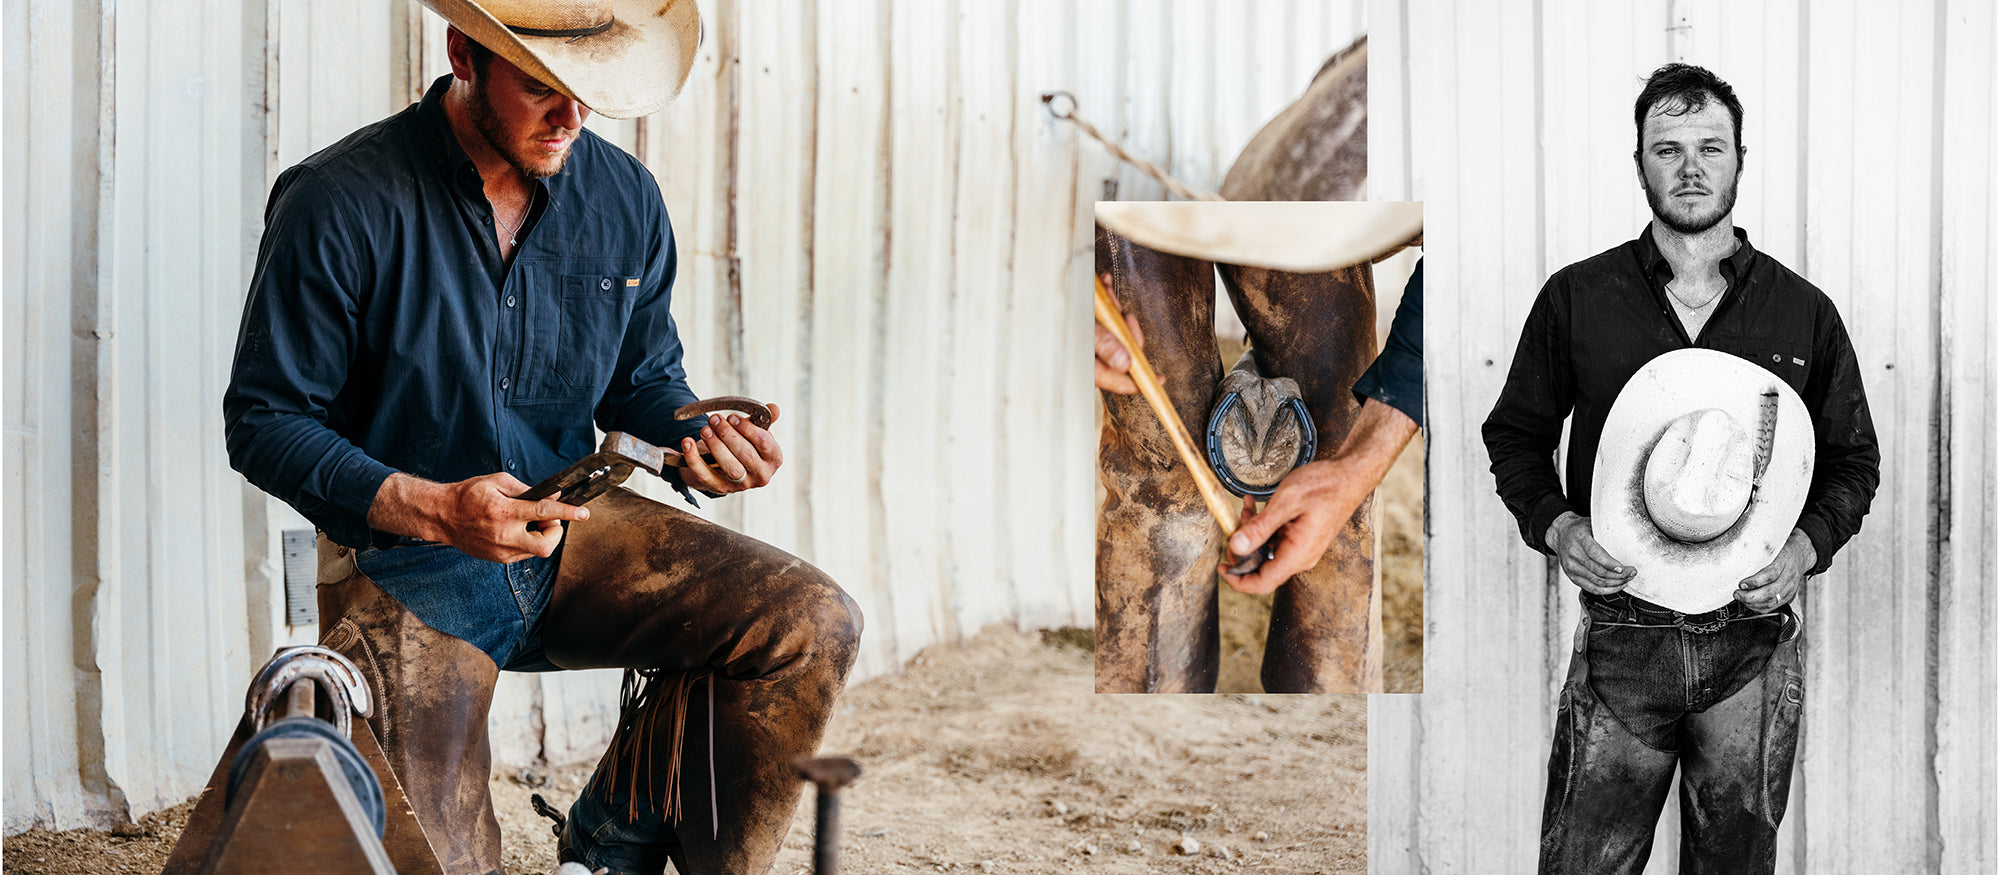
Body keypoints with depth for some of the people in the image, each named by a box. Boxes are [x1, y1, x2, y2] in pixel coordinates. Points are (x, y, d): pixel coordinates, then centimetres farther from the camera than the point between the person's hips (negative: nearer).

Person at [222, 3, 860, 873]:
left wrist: (699, 439, -9)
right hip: (400, 564, -4)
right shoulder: (340, 204, -14)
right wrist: (433, 509, -25)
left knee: (810, 623, -15)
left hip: (574, 538, 5)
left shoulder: (624, 198, 1)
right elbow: (264, 423, -11)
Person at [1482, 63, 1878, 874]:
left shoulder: (1804, 312, 5)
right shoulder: (1575, 298, 2)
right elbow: (1515, 436, 10)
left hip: (1752, 642, 1)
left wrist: (1806, 546, -7)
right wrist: (1556, 525, -9)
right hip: (1620, 636, -1)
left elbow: (1853, 459, 12)